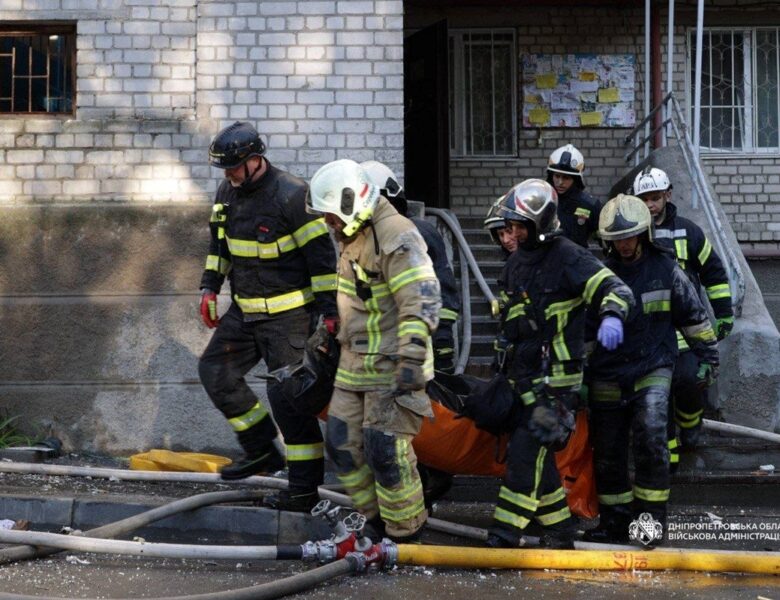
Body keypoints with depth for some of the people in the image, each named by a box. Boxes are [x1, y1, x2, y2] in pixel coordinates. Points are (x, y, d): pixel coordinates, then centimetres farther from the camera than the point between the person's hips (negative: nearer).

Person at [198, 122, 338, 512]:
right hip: (244, 310, 8)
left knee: (288, 395, -9)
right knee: (215, 370, 9)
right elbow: (219, 243, 22)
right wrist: (210, 288, 17)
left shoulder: (291, 195, -19)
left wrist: (328, 310, -18)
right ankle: (261, 451, 21)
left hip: (288, 315, -8)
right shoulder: (228, 192, 5)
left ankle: (304, 489, -4)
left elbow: (321, 254, -17)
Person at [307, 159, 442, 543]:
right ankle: (375, 520, 24)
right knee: (343, 443, 10)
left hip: (392, 367, -10)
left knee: (385, 451, -10)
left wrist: (412, 357, -32)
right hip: (355, 363, 10)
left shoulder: (396, 238, -20)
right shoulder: (351, 237, 12)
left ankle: (406, 535, 3)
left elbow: (422, 300, -27)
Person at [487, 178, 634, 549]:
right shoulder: (517, 261, 15)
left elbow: (614, 288, -22)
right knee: (536, 456, 10)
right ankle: (559, 531, 19)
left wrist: (611, 316, -40)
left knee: (527, 452, -13)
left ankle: (505, 534, -13)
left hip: (555, 376, -9)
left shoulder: (569, 258, -11)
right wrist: (507, 337, 26)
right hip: (522, 373, 9)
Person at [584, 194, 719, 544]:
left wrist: (707, 358, 13)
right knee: (607, 453, 7)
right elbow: (583, 329, 10)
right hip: (607, 378, 2)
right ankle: (615, 520, 22)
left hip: (652, 370, -2)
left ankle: (651, 516, -9)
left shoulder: (665, 270, 0)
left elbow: (694, 316, 11)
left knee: (650, 438, -20)